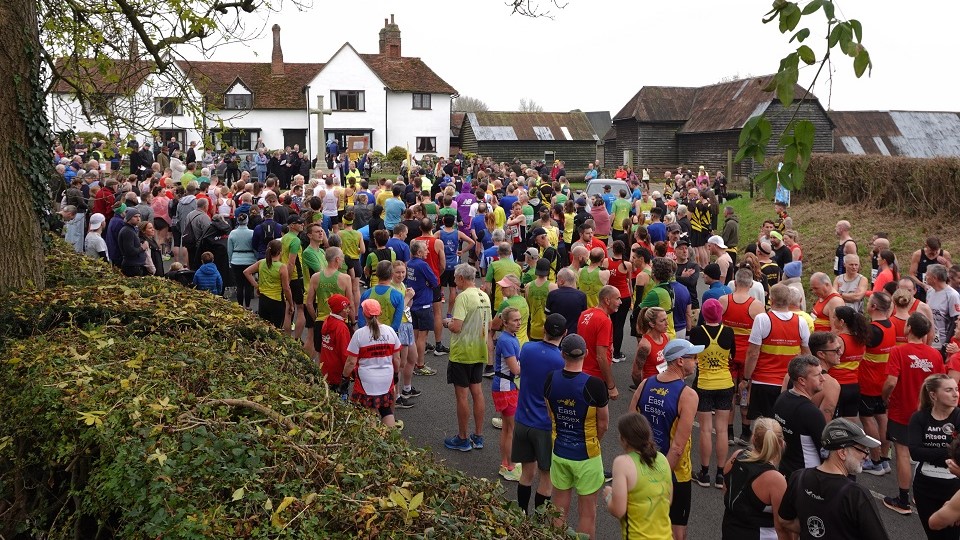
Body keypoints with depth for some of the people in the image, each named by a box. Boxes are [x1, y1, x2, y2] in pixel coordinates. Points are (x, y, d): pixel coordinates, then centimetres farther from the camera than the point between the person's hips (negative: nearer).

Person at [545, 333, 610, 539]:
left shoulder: (551, 379, -9)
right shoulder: (594, 385, -22)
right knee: (587, 512, 11)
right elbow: (603, 425, -9)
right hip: (586, 455, -4)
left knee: (560, 509, 18)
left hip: (559, 453, 4)